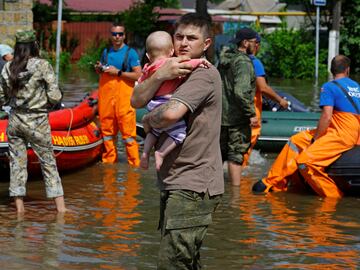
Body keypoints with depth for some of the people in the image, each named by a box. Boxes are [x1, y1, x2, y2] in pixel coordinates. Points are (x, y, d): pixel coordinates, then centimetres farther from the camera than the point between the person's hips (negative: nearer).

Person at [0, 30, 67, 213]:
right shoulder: (42, 66, -12)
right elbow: (55, 96, -14)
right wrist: (46, 103, 7)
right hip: (37, 122, -3)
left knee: (17, 163, 10)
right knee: (48, 163, 7)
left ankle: (19, 208, 11)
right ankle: (61, 207, 6)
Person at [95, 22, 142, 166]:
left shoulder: (130, 53, -2)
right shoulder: (106, 52, 14)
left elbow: (138, 75, -11)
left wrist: (118, 72, -14)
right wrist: (99, 68, 5)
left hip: (124, 96, -5)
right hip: (106, 95, 5)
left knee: (128, 132, -8)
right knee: (107, 130, 10)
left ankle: (134, 163, -5)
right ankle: (109, 161, 20)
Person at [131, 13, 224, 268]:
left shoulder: (204, 75, -11)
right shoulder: (173, 71, 18)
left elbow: (171, 113, -26)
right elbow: (137, 101, 4)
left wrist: (148, 121, -4)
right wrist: (161, 75, -13)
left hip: (193, 187, -10)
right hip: (174, 183, 10)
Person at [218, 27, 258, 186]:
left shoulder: (224, 58, 11)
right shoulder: (243, 63, -17)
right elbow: (241, 92, -27)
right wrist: (251, 114, -19)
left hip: (220, 114, 8)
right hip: (237, 117, -8)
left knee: (219, 152, 18)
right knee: (236, 155, -3)